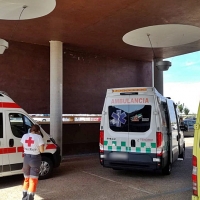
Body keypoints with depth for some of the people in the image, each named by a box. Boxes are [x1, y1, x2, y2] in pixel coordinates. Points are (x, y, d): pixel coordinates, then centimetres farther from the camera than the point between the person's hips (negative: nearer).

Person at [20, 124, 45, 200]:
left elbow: (24, 147, 13)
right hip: (35, 159, -5)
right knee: (33, 180, 5)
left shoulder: (24, 136, 1)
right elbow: (42, 150, -13)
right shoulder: (38, 137, -14)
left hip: (26, 158, 5)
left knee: (26, 178, 21)